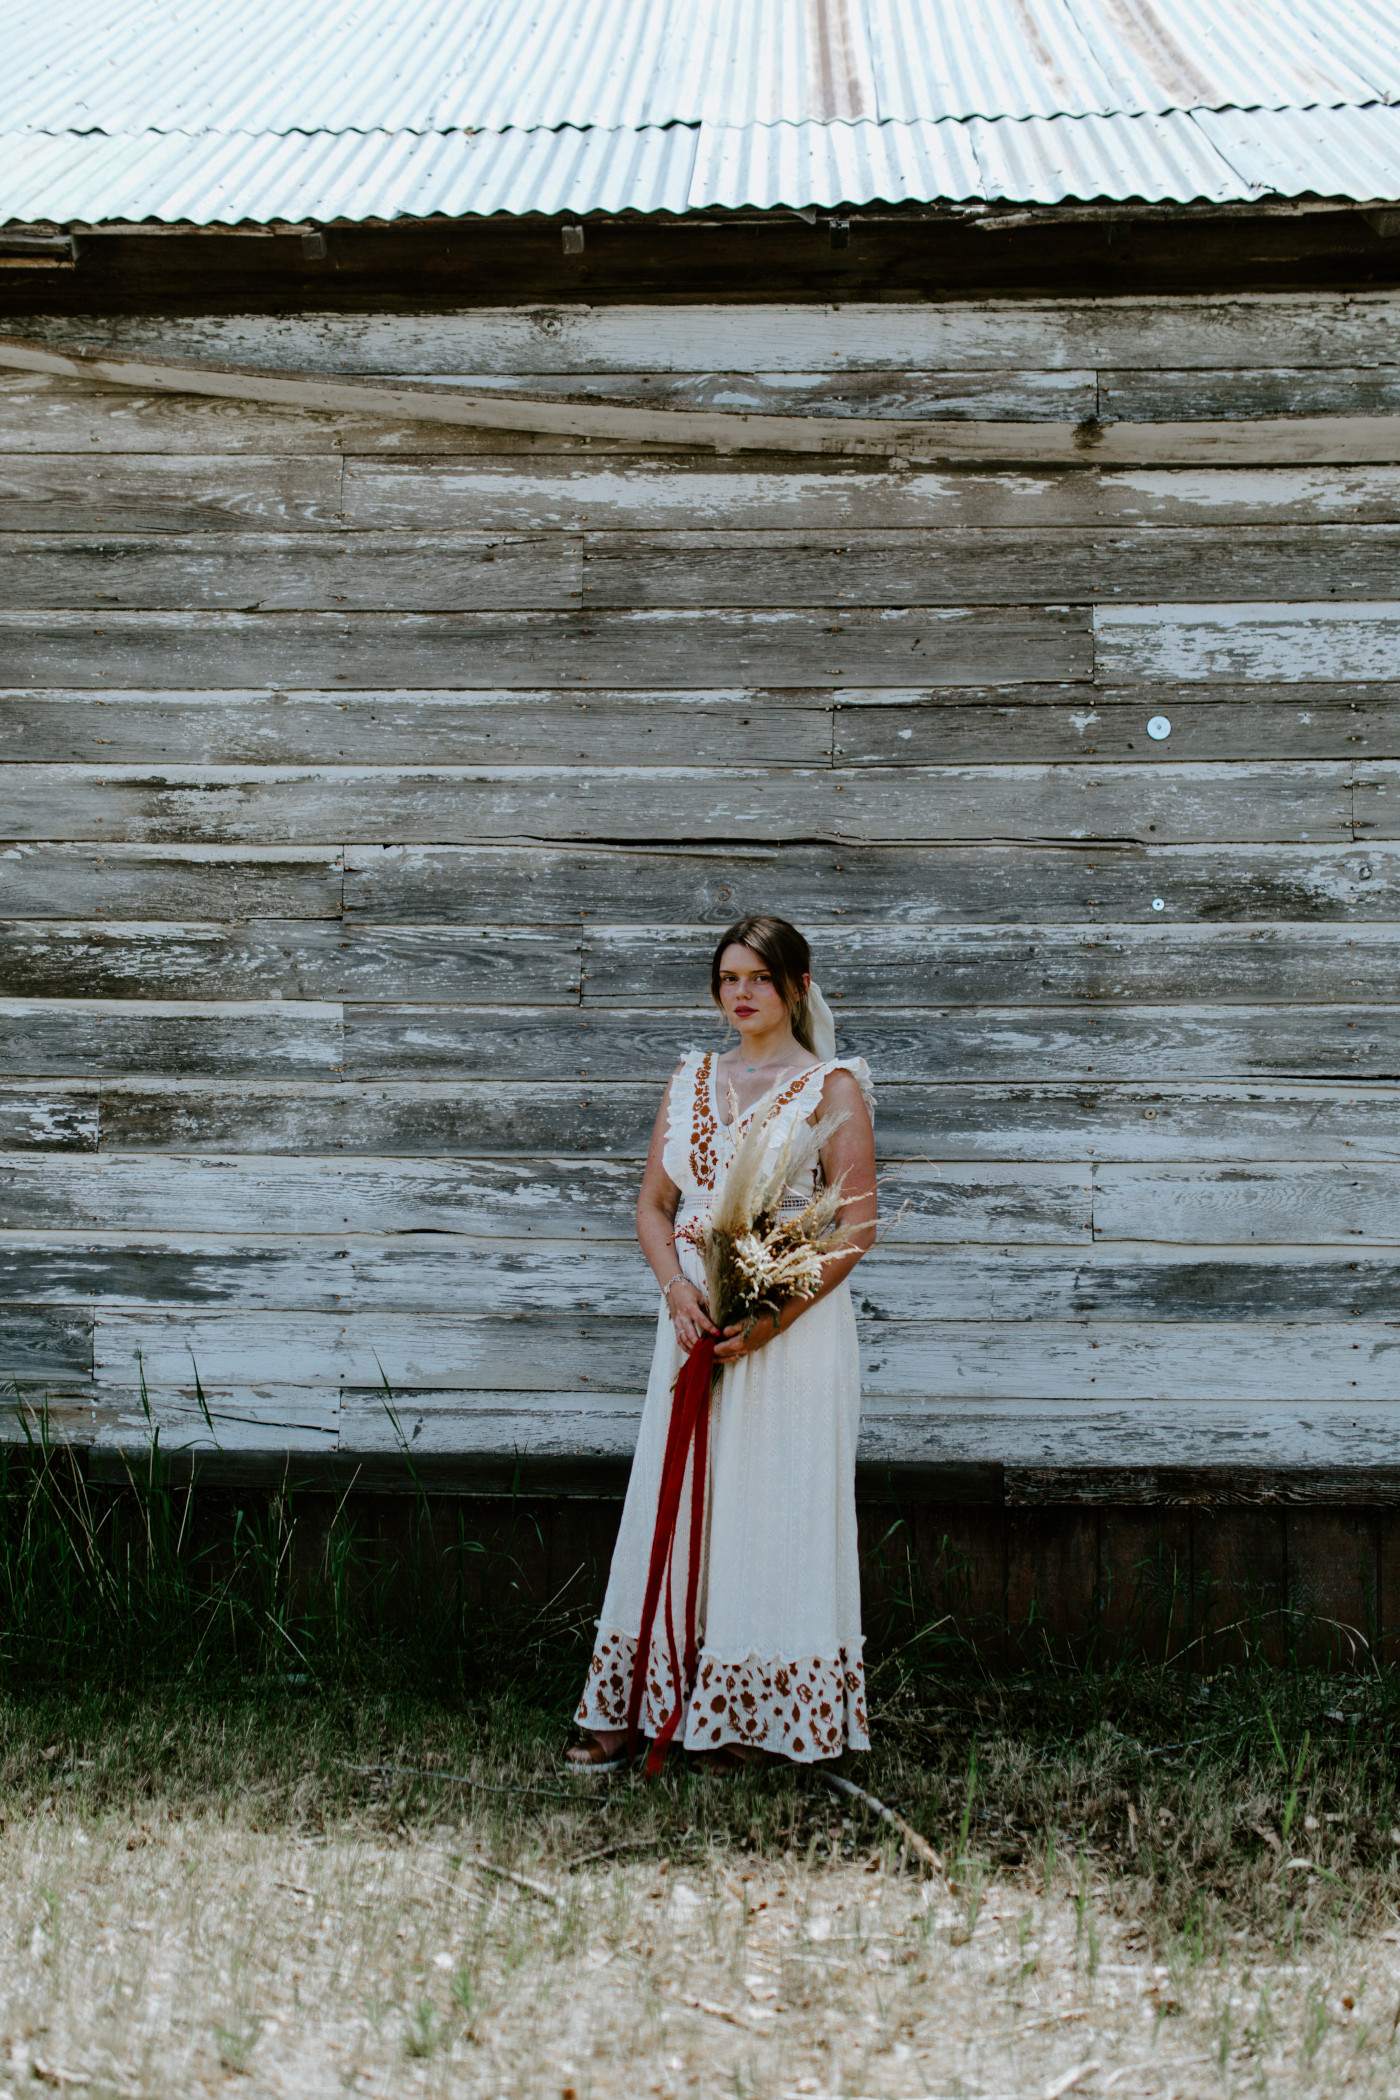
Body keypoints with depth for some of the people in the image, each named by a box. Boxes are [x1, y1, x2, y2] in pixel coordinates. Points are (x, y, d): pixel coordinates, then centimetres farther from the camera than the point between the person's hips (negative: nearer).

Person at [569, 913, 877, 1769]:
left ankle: (754, 1719, 6)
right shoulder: (693, 1080, 13)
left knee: (774, 1515, -2)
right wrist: (679, 1290, -7)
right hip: (695, 1322, 5)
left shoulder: (831, 1087, -2)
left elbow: (858, 1227, -8)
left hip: (795, 1329, -5)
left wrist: (774, 1316, -18)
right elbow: (653, 1202, 12)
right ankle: (633, 1707, 10)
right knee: (674, 1508, 6)